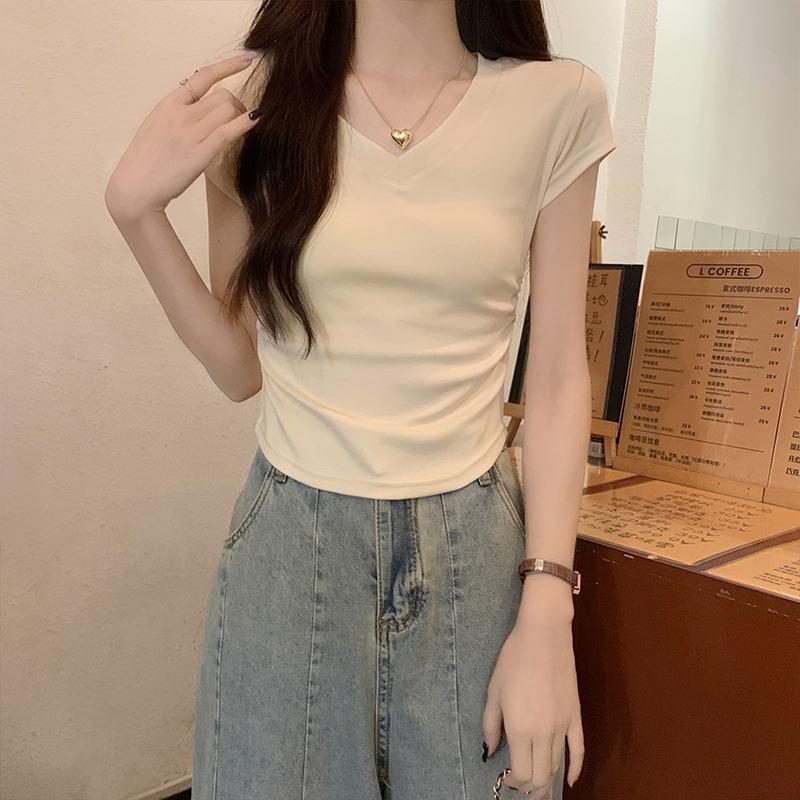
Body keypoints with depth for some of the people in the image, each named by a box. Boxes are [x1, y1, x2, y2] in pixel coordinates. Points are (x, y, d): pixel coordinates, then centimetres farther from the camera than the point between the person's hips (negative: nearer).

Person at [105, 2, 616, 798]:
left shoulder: (558, 103, -3)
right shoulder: (254, 94, -1)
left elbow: (558, 378, -2)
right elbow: (240, 366, 4)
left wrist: (547, 619, -7)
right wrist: (136, 208, -9)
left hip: (474, 545, 0)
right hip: (289, 544, 1)